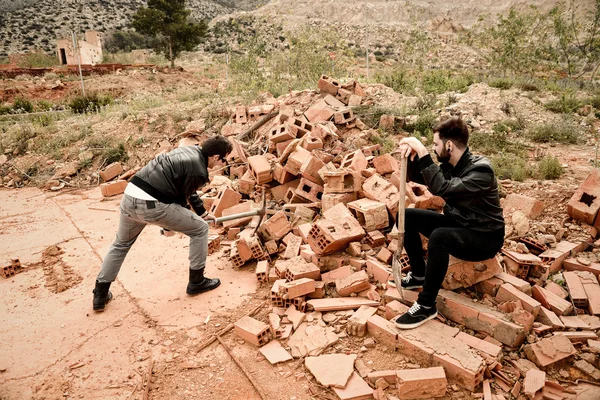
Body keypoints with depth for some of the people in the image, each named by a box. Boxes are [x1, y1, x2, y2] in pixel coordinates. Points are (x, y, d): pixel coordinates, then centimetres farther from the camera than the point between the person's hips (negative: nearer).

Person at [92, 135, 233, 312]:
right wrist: (171, 223, 19)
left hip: (129, 197, 9)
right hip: (151, 204, -9)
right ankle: (196, 281, 20)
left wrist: (203, 212, 40)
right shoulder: (198, 171, -9)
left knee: (121, 244, 29)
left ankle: (100, 295, 35)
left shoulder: (190, 150, 18)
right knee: (200, 229, 9)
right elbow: (181, 198, -2)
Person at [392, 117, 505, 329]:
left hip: (484, 238, -8)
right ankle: (419, 275, 11)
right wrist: (412, 156, -13)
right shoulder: (450, 164, -3)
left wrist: (422, 152, -38)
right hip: (457, 224, 8)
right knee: (408, 216, -2)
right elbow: (417, 177, 7)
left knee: (439, 237, -37)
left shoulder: (481, 170, -27)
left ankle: (426, 306, -23)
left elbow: (441, 188, -40)